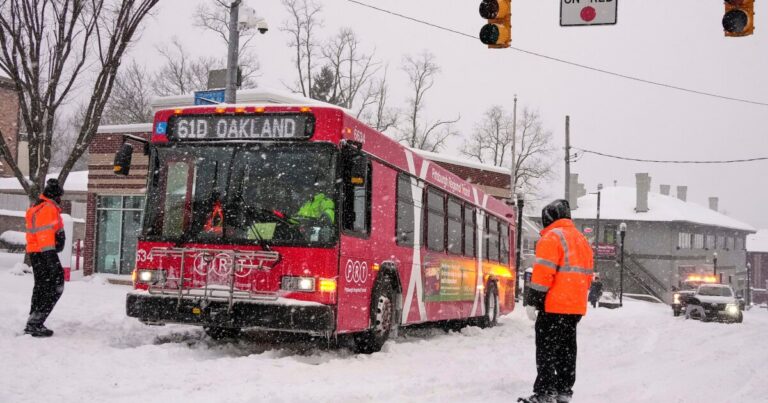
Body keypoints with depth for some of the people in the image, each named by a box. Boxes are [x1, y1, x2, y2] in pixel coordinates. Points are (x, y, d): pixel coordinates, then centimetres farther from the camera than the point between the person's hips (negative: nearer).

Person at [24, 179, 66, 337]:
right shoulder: (48, 209, -14)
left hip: (35, 253, 11)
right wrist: (50, 257, -27)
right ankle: (35, 324, -14)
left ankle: (34, 322, 24)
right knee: (54, 288, -9)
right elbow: (45, 234, -22)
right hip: (44, 253, -11)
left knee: (41, 286, 18)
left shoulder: (38, 208, 19)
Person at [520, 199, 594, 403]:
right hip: (577, 306, 9)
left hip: (554, 305, -8)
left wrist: (533, 300, -13)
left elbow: (544, 272, -17)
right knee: (566, 348, 14)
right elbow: (587, 274, 20)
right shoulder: (581, 239, 18)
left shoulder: (552, 237, -10)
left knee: (547, 349, -6)